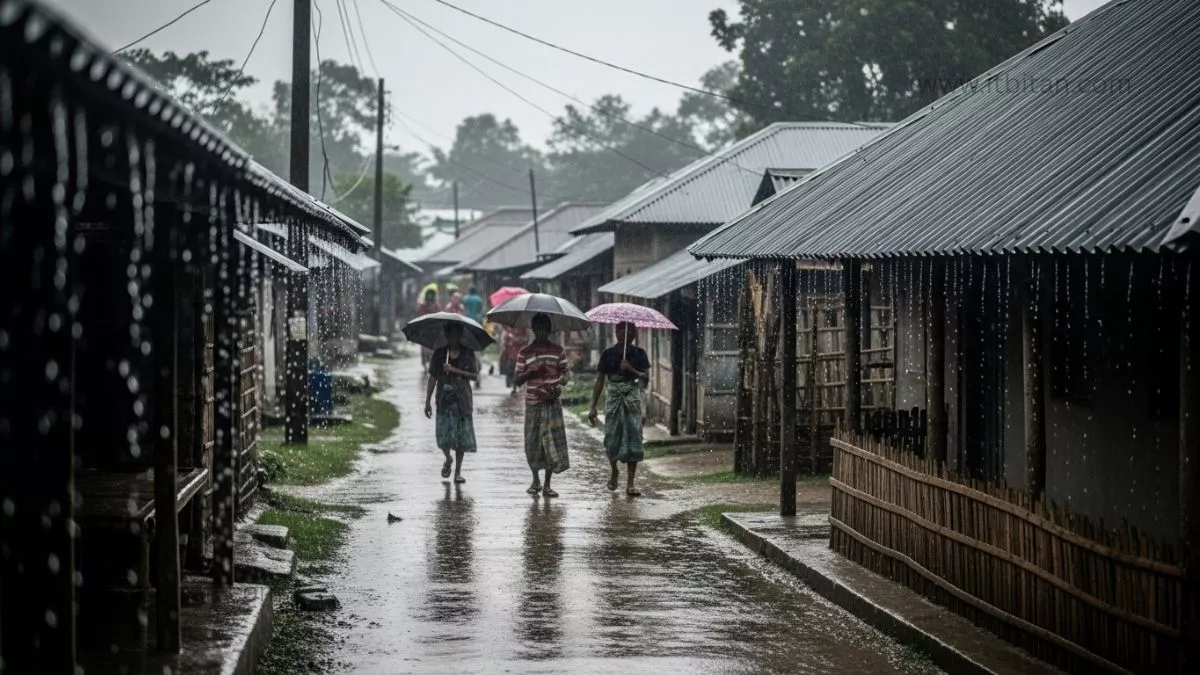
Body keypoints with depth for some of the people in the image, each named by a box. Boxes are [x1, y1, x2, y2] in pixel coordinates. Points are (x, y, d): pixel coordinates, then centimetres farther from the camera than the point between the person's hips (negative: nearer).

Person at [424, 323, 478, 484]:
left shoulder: (468, 353, 5)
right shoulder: (439, 353, 6)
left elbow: (475, 375, -2)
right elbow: (432, 378, 7)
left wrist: (455, 370, -13)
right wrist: (428, 401, 4)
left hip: (462, 400, 0)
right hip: (444, 400, 0)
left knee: (462, 436, 0)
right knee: (443, 436, -7)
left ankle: (458, 471, 11)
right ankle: (448, 460, 24)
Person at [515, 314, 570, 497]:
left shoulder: (557, 351, 7)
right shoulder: (525, 353, 2)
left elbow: (566, 372, 10)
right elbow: (517, 379, 1)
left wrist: (559, 385, -11)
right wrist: (531, 373, -17)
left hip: (553, 402, 1)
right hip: (533, 403, 0)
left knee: (552, 441, -5)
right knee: (533, 442, 3)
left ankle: (547, 485, -1)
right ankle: (535, 481, 23)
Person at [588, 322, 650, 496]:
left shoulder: (639, 354, 3)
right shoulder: (608, 354, 1)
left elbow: (646, 377, -1)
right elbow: (600, 381, 2)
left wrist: (631, 369, -19)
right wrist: (593, 407, -2)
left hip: (632, 399, 0)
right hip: (613, 399, 0)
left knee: (633, 439, -5)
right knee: (611, 440, 0)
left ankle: (630, 483, -3)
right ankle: (614, 472, 30)